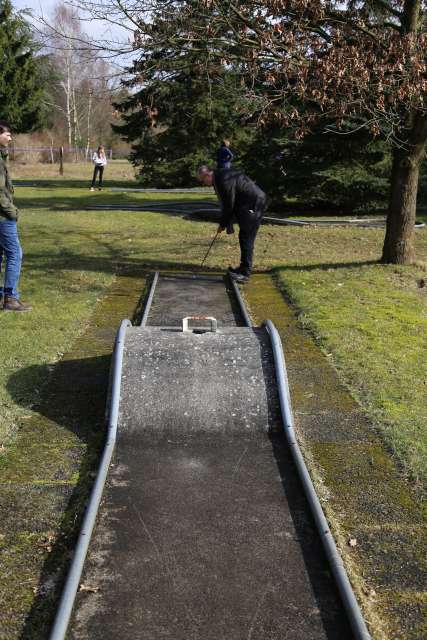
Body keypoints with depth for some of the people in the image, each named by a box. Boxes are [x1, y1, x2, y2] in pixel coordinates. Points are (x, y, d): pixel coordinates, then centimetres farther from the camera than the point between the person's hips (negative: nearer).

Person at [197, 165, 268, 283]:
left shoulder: (224, 180, -20)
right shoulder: (219, 178, 13)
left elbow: (228, 205, -16)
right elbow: (227, 203, 17)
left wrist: (223, 224, -5)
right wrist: (223, 223, 11)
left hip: (254, 205, -11)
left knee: (246, 239, -9)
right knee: (244, 238, 15)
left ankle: (245, 273, -7)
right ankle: (244, 268, 23)